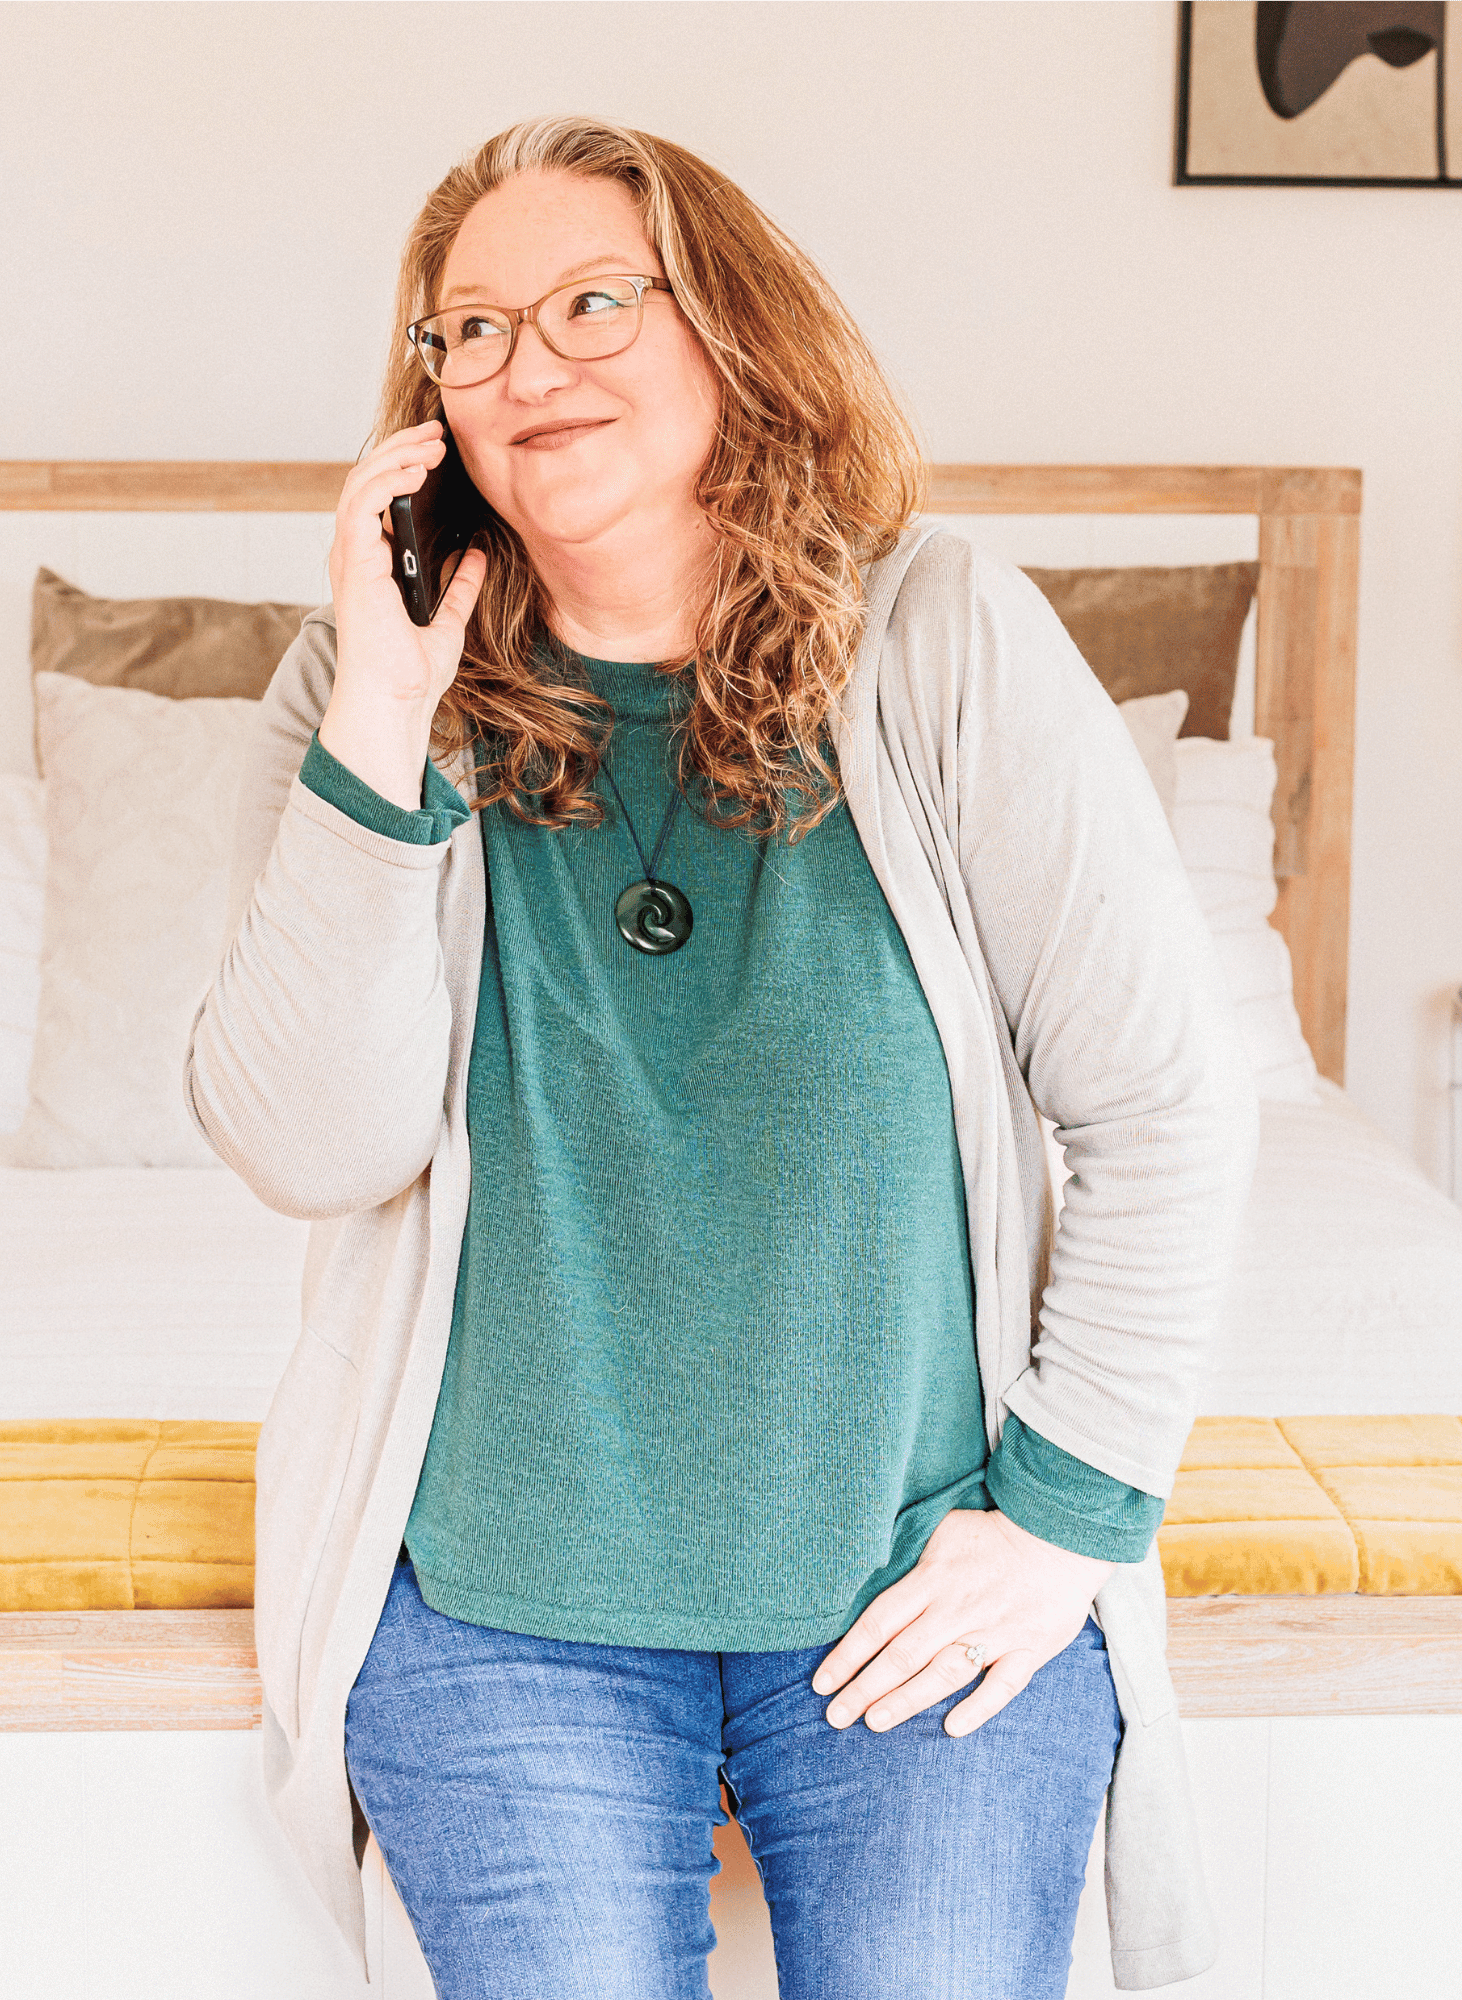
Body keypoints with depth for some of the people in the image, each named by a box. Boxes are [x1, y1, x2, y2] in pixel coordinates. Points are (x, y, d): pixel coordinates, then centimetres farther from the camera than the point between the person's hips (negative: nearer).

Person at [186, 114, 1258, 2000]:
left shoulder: (941, 644, -6)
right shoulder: (368, 686, -2)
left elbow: (1167, 1101, -4)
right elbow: (306, 1147, -14)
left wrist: (1073, 1503, -6)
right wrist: (381, 720, -20)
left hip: (924, 1574, 0)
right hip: (499, 1595, 1)